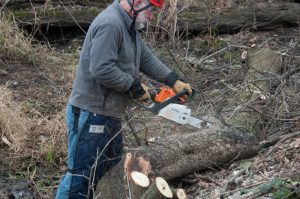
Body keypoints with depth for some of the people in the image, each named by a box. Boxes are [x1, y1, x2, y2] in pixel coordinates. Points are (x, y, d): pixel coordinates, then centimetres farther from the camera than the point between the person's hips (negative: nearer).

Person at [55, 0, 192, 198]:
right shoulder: (110, 24, -21)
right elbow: (102, 69, -29)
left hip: (110, 116, 11)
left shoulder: (129, 26, 11)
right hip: (91, 117, -11)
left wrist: (174, 81, 11)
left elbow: (146, 57, 20)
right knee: (82, 177, -6)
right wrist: (135, 86, -17)